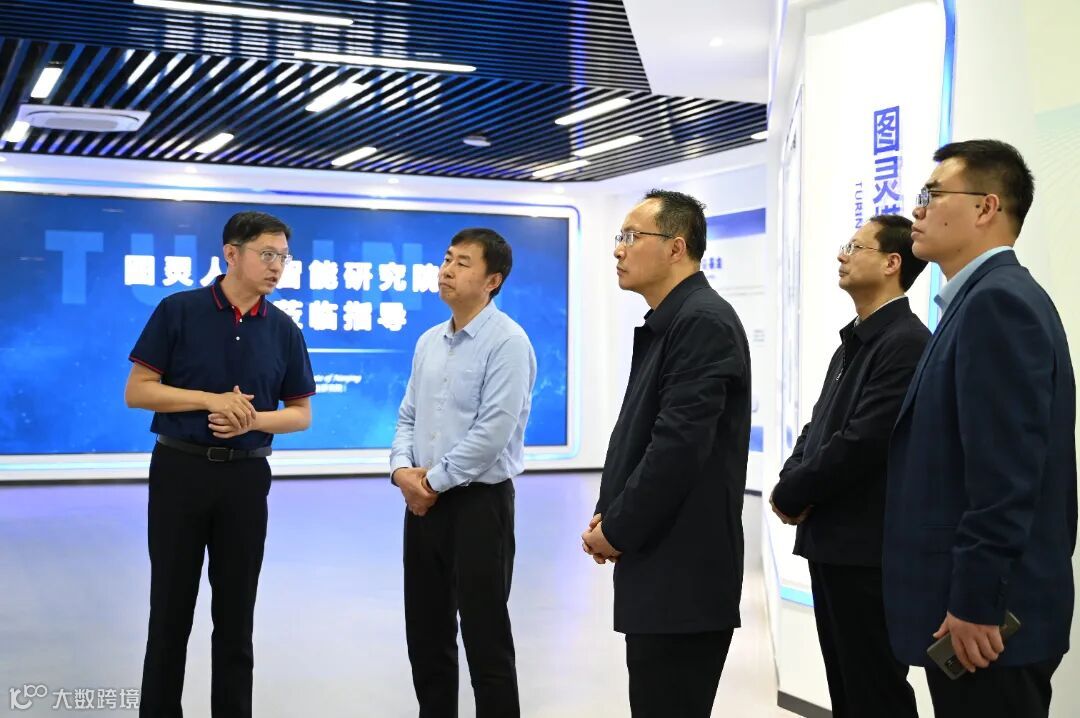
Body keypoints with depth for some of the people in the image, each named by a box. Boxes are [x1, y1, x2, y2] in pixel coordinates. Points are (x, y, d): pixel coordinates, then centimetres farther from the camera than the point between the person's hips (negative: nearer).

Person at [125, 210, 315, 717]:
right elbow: (137, 391, -6)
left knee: (236, 612, 8)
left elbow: (300, 413, 7)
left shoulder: (284, 329, 4)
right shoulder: (179, 310, -4)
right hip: (180, 469, -2)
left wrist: (253, 419, -13)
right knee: (171, 607, 5)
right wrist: (212, 399, -17)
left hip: (245, 476, 2)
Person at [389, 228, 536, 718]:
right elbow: (408, 416, 15)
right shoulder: (428, 342, 12)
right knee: (426, 636, 15)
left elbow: (493, 432, -19)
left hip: (479, 502, -7)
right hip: (423, 503, 8)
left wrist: (433, 481, -12)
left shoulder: (507, 342, -13)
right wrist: (402, 469, -4)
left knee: (485, 640, 1)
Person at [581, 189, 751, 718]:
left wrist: (617, 529, -13)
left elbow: (680, 445, -22)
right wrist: (608, 516, 5)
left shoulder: (704, 322, -15)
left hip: (684, 574, -9)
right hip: (659, 566, 10)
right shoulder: (666, 324, 15)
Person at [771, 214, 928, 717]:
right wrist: (791, 481, -2)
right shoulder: (853, 341, 15)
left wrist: (791, 494, -11)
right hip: (831, 540, 9)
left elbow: (863, 441, -23)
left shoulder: (907, 342, -16)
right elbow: (819, 426, 17)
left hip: (870, 547, -9)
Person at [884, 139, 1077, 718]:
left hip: (985, 616, -9)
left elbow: (1006, 471, -23)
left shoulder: (997, 300, -17)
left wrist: (974, 604, -21)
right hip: (973, 605, 9)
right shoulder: (991, 298, 14)